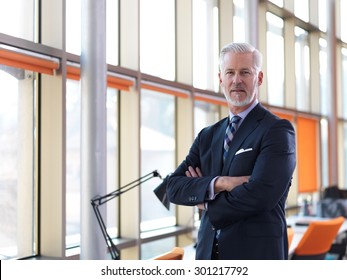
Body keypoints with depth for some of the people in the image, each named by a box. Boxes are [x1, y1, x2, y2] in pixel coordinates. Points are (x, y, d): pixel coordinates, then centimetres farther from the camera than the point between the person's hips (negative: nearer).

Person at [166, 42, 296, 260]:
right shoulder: (207, 136, 11)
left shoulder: (278, 130, -7)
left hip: (256, 253, -5)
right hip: (209, 252, 5)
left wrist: (208, 204, -4)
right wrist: (218, 183, -16)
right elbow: (174, 187, 2)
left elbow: (260, 194, -19)